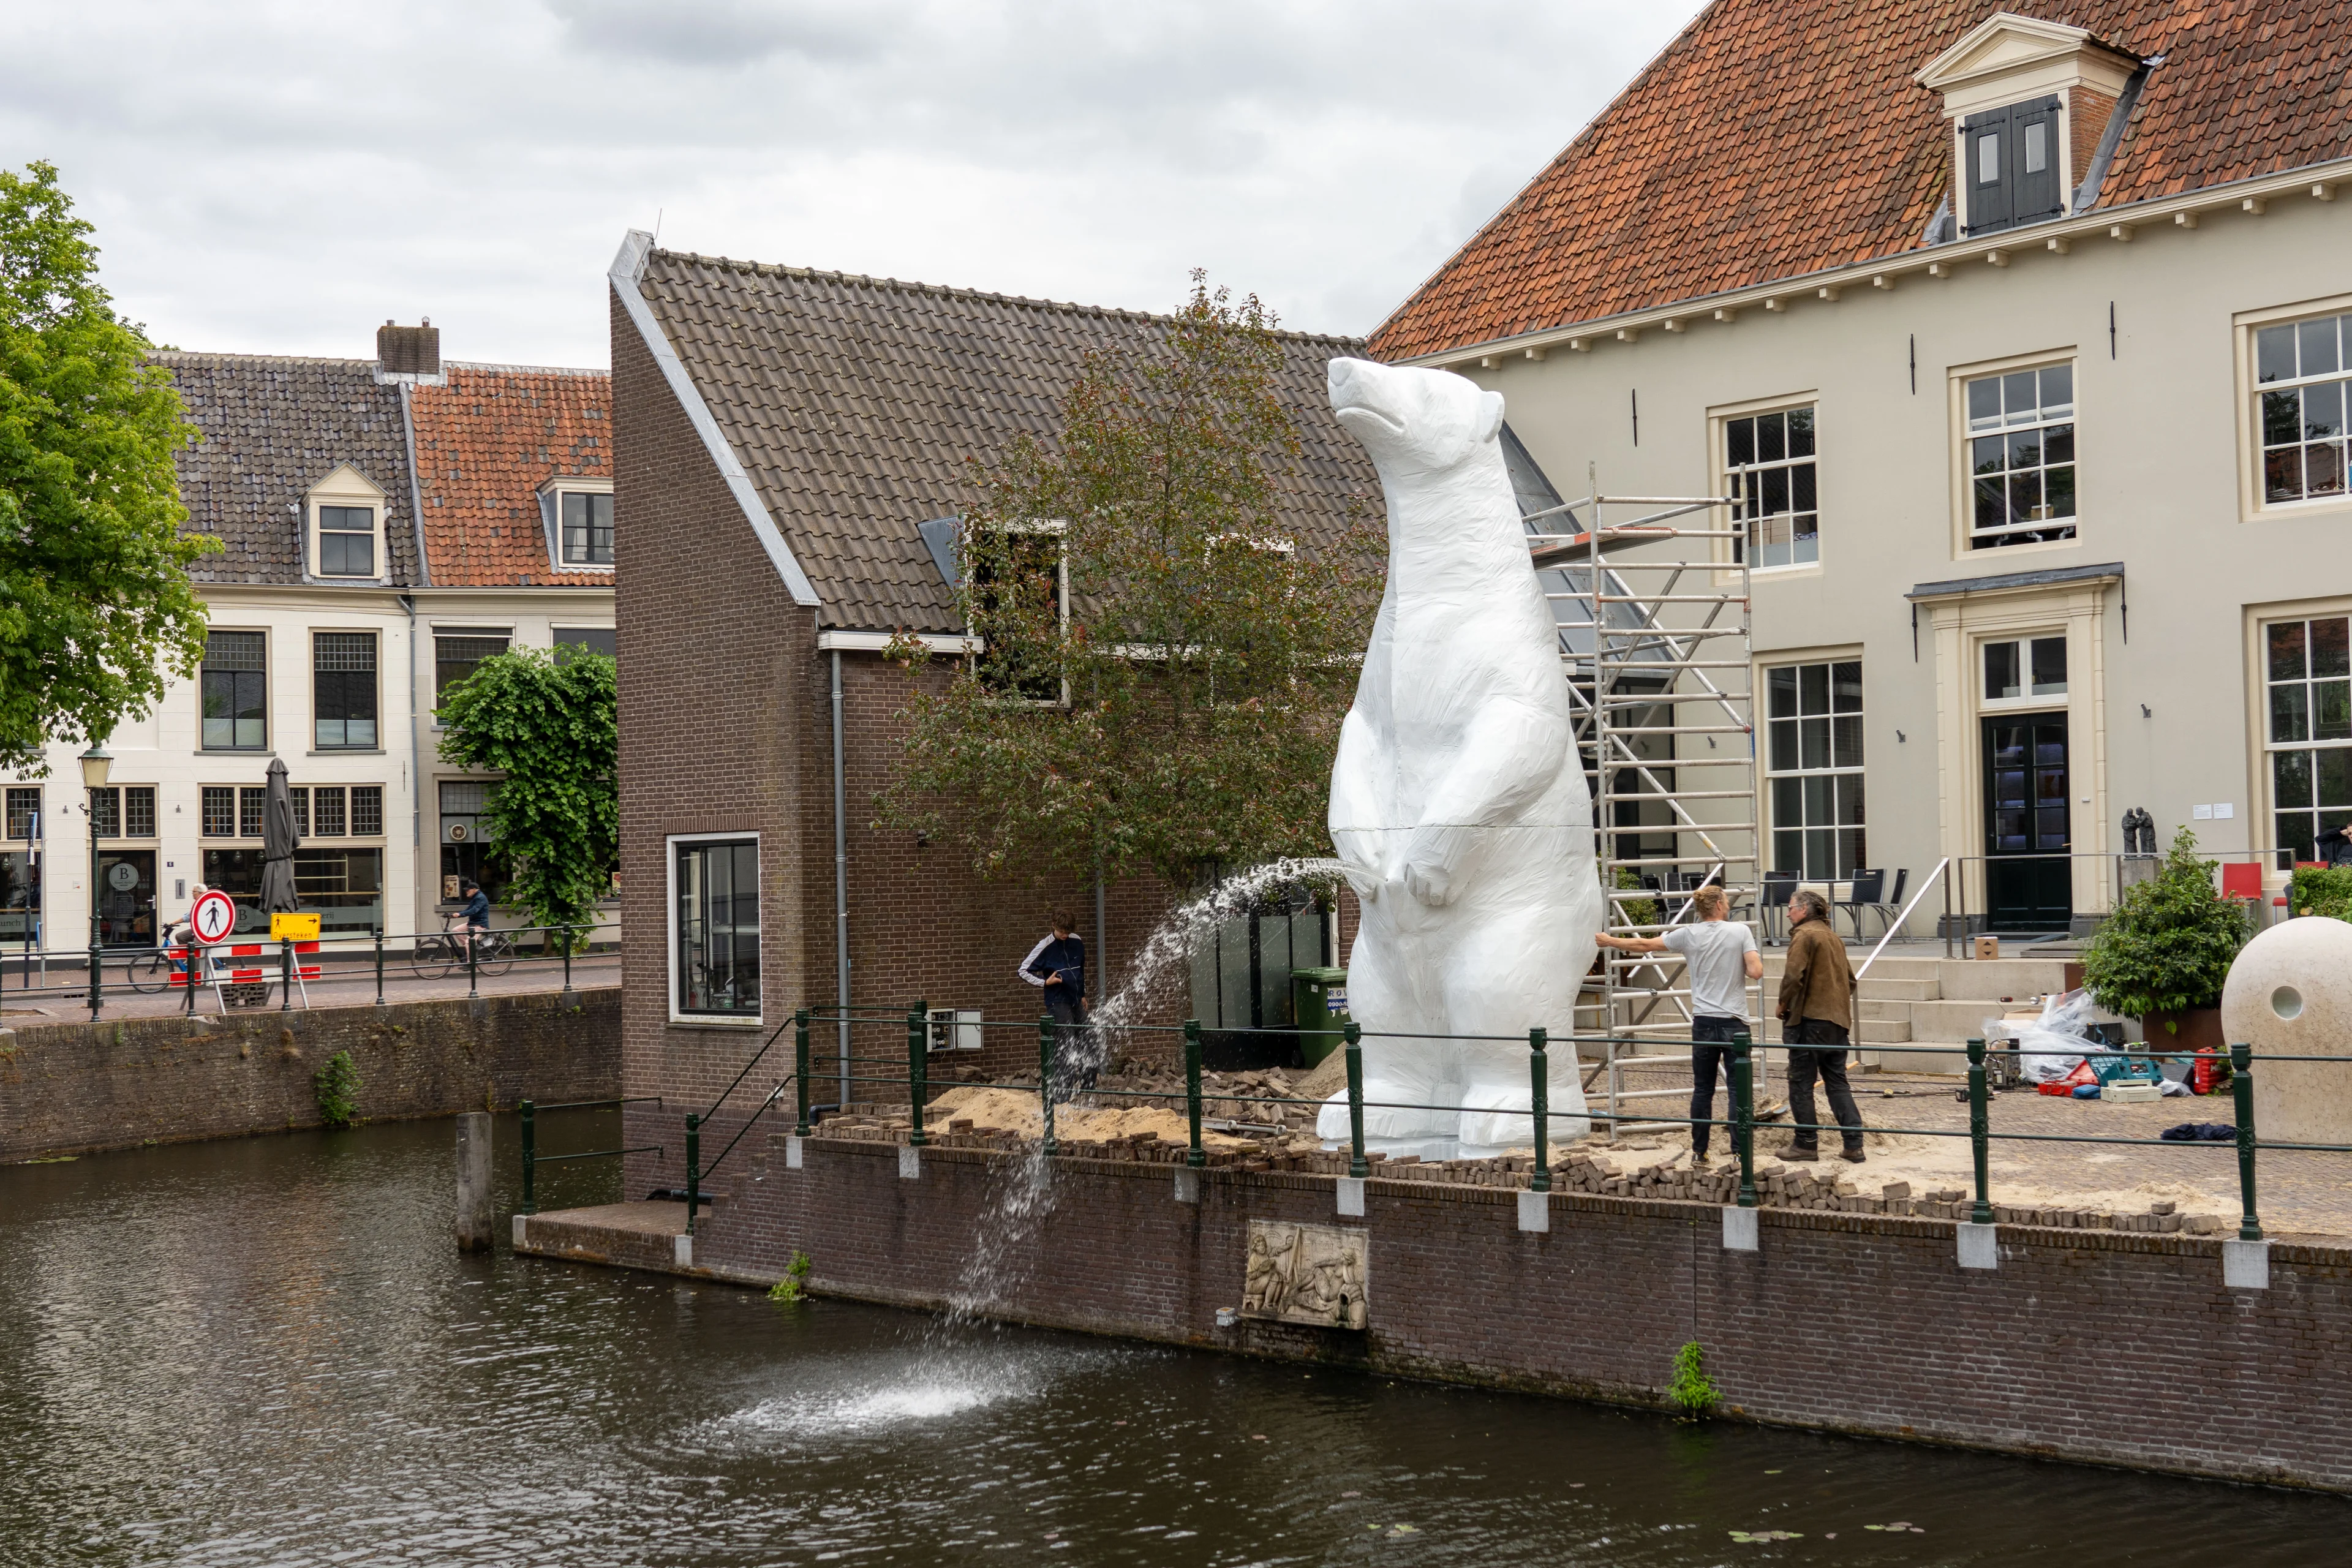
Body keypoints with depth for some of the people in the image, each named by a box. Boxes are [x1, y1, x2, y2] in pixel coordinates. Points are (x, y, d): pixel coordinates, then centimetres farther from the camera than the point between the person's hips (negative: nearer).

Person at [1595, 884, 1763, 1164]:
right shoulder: (1740, 931, -5)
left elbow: (1644, 945, 8)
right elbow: (1756, 972, -12)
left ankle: (1699, 1151, 13)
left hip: (1703, 1022, 2)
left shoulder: (1688, 935, 1)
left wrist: (1610, 941, 23)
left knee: (1702, 1090, 9)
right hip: (1734, 1023, -2)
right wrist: (1738, 965, 10)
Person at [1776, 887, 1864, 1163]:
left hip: (1809, 1019, -8)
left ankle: (1806, 1143, 3)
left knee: (1801, 1082, 1)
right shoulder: (1833, 937, 16)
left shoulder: (1804, 935, -10)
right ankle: (1854, 1144, 5)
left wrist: (1783, 1006, -5)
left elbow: (1793, 977, -19)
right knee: (1837, 1081, 11)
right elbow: (1850, 979, 21)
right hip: (1837, 1019, 8)